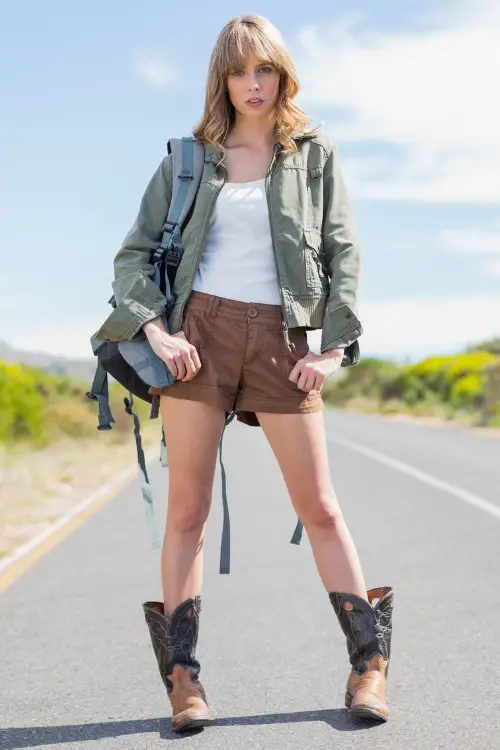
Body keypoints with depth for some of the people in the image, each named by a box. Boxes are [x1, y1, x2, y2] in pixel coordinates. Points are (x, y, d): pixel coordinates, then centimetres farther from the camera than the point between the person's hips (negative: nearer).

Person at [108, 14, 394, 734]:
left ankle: (369, 662, 9)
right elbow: (133, 253, 9)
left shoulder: (316, 154, 10)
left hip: (281, 338, 0)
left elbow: (344, 251, 6)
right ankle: (183, 676, 6)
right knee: (187, 510, -1)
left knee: (319, 506, 0)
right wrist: (155, 328, -6)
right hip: (199, 331, 1)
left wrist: (336, 345, -4)